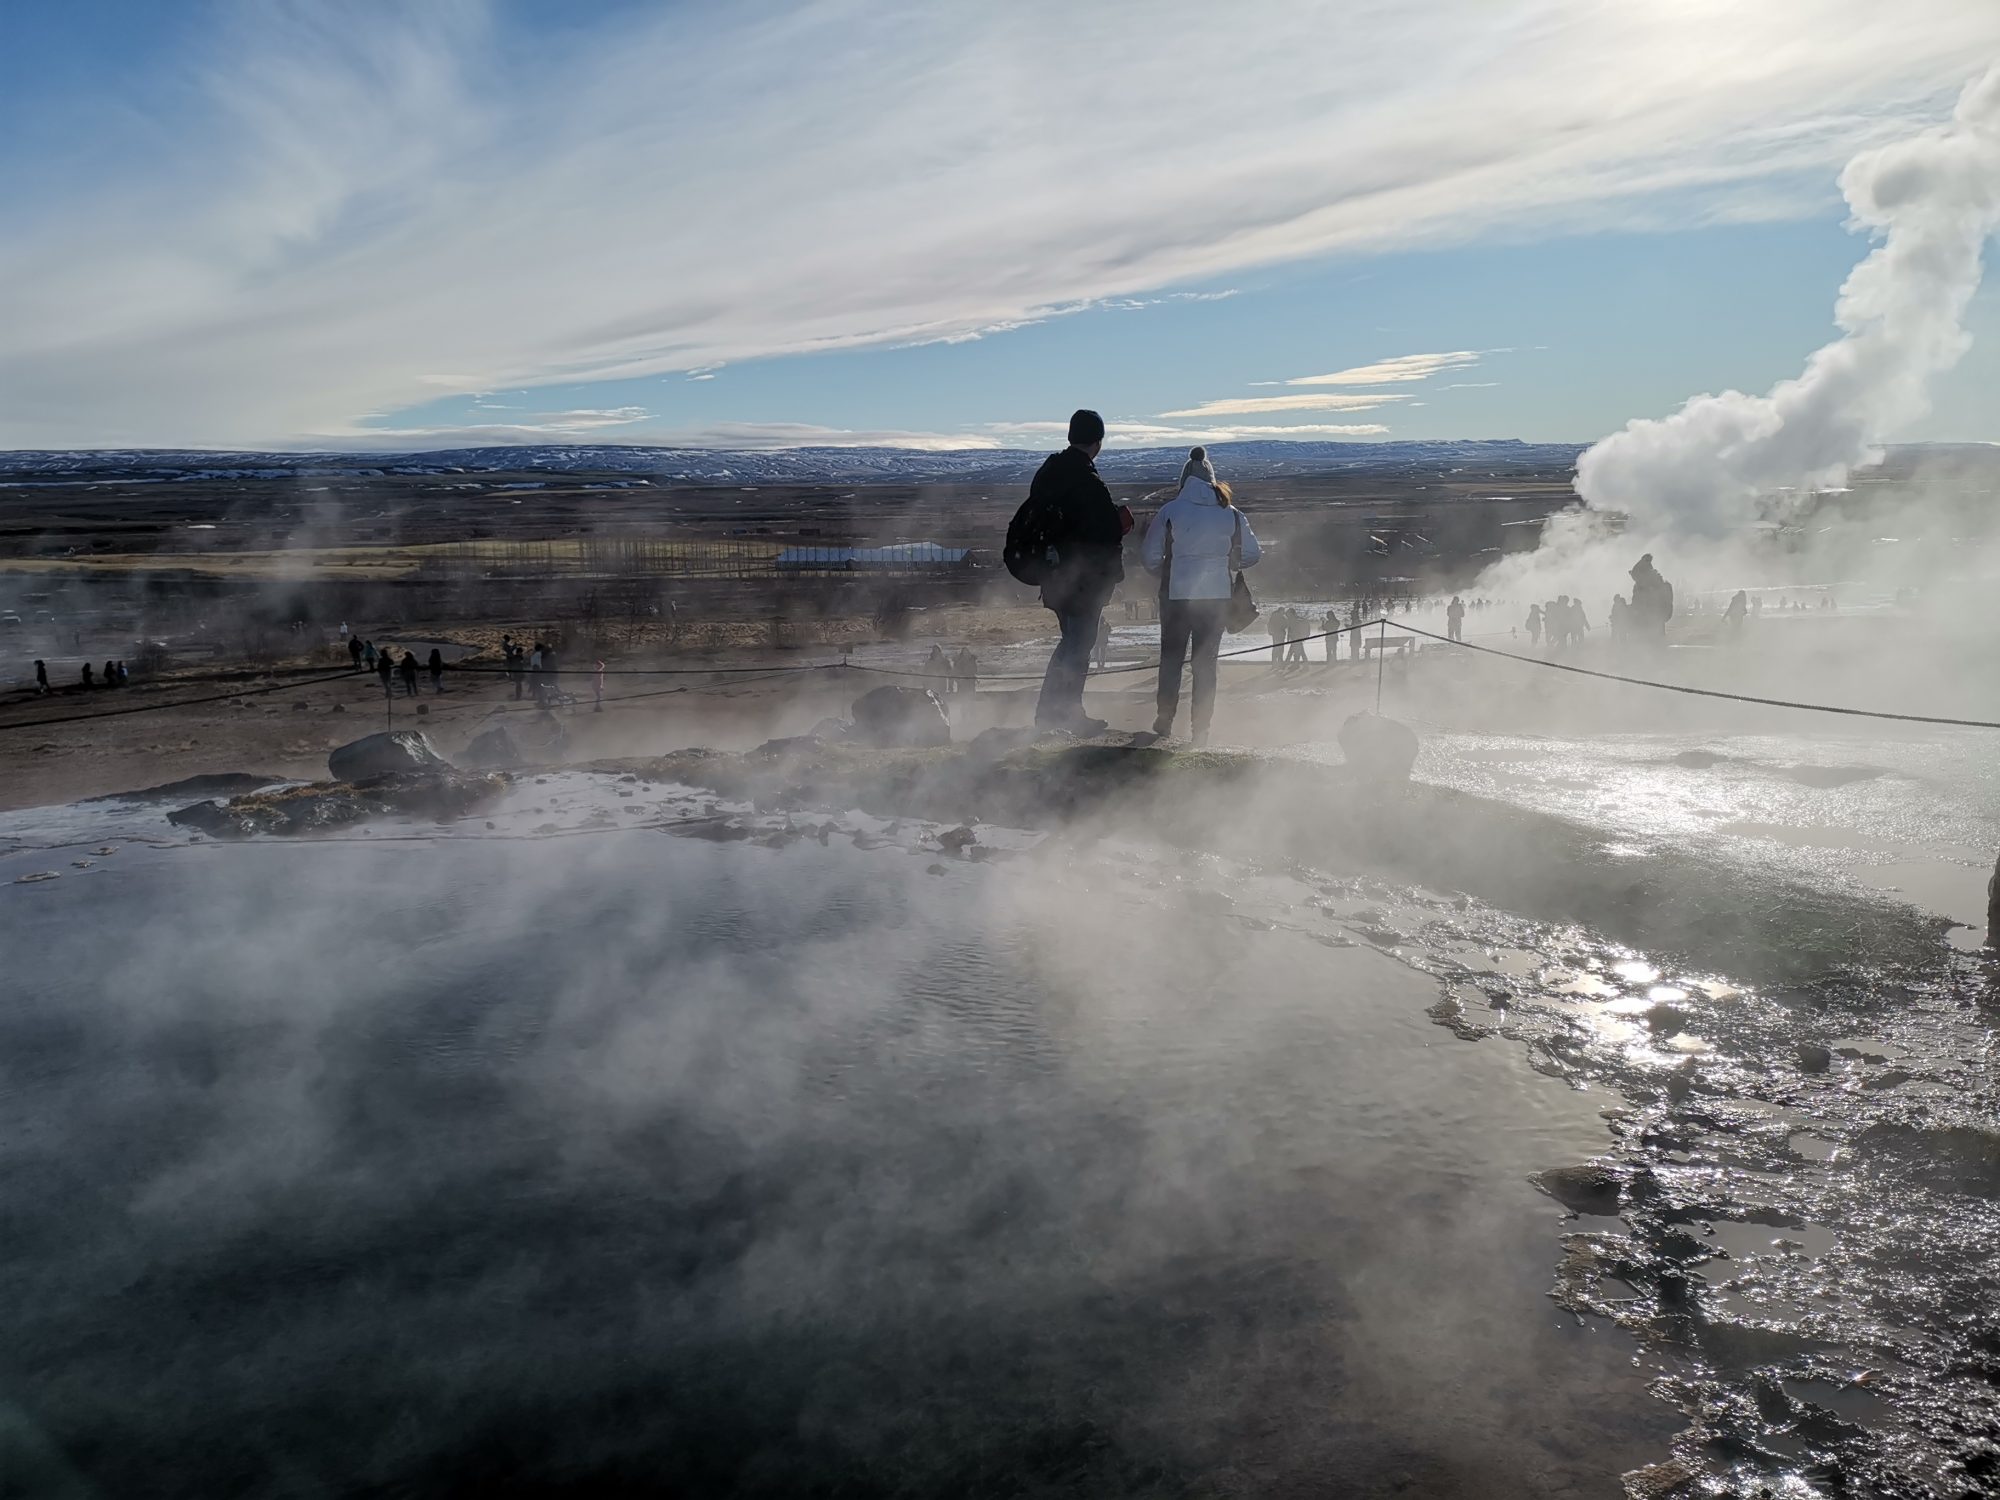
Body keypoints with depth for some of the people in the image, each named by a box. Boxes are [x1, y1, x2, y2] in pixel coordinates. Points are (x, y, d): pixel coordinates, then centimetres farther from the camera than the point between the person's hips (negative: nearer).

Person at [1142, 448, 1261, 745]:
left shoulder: (1170, 511, -5)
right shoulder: (1231, 514, 1)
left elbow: (1150, 558, -4)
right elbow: (1252, 555, 6)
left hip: (1176, 596, -1)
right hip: (1217, 597, 2)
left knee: (1171, 657, 14)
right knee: (1206, 662, 9)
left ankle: (1165, 720, 17)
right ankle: (1201, 730, 9)